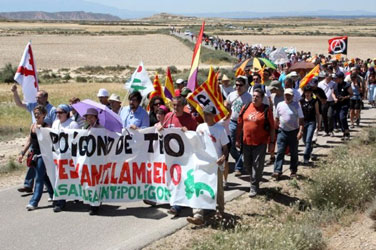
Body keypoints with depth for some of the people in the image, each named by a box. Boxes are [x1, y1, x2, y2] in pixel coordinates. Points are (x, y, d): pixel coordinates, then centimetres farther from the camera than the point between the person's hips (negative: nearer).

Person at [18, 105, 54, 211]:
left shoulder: (46, 127, -12)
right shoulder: (33, 126, 8)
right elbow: (29, 141, 14)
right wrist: (23, 153, 12)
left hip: (43, 155, -7)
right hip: (35, 154, 7)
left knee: (39, 178, -6)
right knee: (44, 177, 17)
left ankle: (34, 202, -7)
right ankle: (53, 194, 34)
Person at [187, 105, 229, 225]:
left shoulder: (220, 129, -5)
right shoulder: (200, 127, 5)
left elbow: (225, 148, -3)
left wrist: (223, 157, -22)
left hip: (216, 164, -3)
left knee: (218, 188, 10)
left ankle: (220, 211, 33)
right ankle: (198, 215, -14)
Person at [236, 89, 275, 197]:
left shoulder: (266, 110, -5)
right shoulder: (246, 108, 5)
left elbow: (272, 127, -2)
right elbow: (240, 124, 11)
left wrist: (272, 142, -4)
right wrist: (238, 139, 11)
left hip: (260, 143, -4)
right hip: (246, 142, 4)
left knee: (257, 165, -1)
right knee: (247, 164, 15)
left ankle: (254, 187, 9)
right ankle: (255, 179, 38)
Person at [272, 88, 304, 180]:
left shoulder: (296, 105, -3)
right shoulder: (280, 105, 5)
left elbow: (301, 119, -6)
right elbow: (277, 118, 14)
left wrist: (300, 131, -17)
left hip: (294, 132, -2)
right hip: (282, 131, 2)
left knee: (294, 153, 8)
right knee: (280, 152, -7)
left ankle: (293, 171, 20)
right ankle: (277, 171, -11)